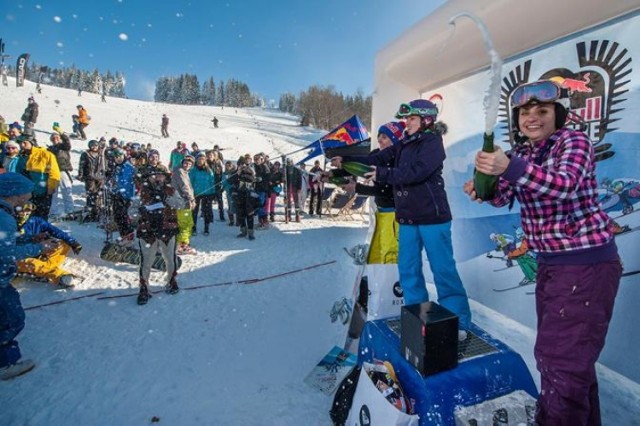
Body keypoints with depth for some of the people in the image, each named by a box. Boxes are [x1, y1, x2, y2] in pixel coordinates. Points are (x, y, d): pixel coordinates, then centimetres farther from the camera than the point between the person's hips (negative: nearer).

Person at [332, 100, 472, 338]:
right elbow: (376, 159, 5)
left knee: (443, 270, -1)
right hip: (407, 218, 7)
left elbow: (415, 172, -23)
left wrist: (382, 174, -25)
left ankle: (458, 322, 14)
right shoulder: (403, 145, 13)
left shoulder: (433, 143, -8)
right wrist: (346, 160, -4)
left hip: (432, 217, -7)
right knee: (408, 269, 10)